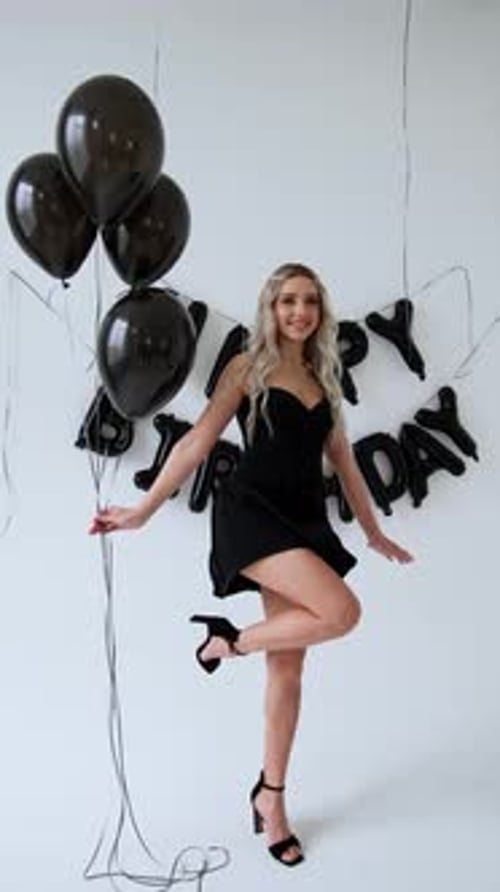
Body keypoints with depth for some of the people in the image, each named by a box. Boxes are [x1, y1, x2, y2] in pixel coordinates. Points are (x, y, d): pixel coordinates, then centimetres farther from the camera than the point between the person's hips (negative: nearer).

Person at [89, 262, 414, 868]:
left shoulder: (322, 380, 17)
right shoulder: (248, 367, 2)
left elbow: (344, 463, 22)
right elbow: (198, 442, -3)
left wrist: (373, 532, 24)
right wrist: (142, 511, -7)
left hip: (303, 521, 6)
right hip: (251, 511, -6)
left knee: (287, 667, 8)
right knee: (341, 611, -25)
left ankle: (270, 797, 23)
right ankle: (228, 640, -1)